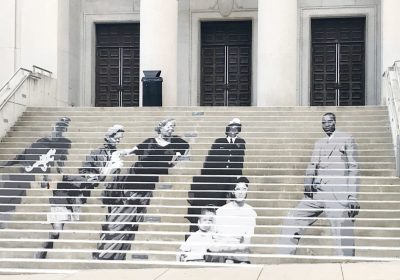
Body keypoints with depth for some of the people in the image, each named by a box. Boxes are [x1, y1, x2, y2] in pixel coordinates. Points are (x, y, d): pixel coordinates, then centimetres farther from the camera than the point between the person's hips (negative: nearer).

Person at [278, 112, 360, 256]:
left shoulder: (347, 139, 6)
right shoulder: (318, 143, 23)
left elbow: (353, 168, 0)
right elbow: (312, 165, 14)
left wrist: (352, 197, -9)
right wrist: (308, 182, -9)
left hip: (338, 195, -6)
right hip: (316, 193, 6)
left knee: (343, 237, -9)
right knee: (292, 221, 1)